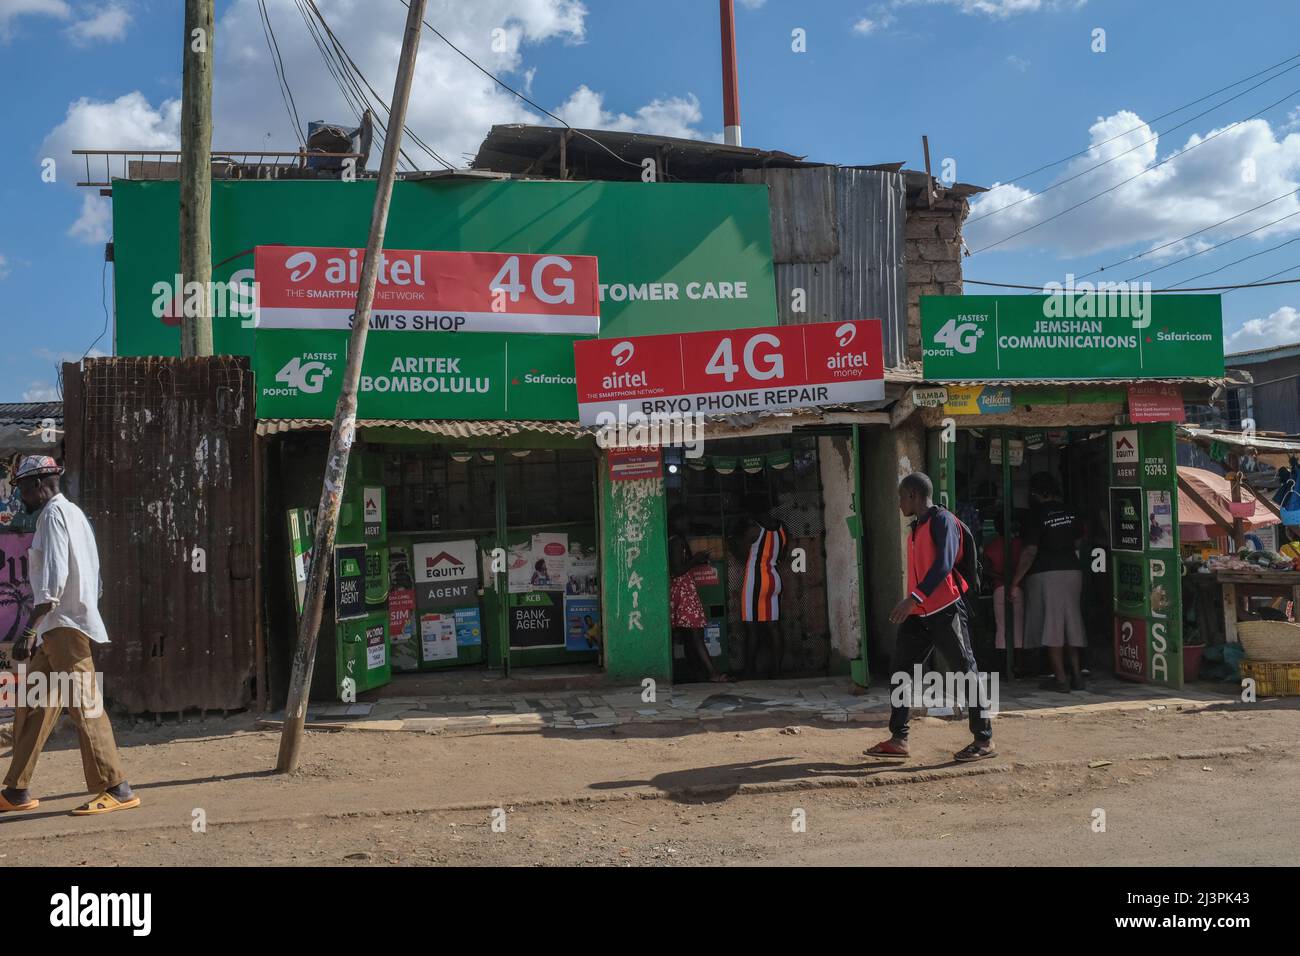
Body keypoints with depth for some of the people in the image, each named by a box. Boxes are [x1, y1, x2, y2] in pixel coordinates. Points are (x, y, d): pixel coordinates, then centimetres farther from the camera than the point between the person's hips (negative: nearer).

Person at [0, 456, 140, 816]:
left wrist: (30, 629, -23)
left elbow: (54, 578, -20)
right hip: (57, 628, 10)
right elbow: (91, 574, 20)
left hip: (65, 625, -10)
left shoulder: (53, 515, -8)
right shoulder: (73, 512, 20)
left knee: (84, 706, -9)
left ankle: (116, 789, -7)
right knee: (31, 706, 13)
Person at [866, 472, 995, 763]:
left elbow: (944, 563, -22)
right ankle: (898, 739, 11)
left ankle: (984, 741, 8)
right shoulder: (915, 528, 18)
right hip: (918, 613, 9)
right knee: (900, 670, 5)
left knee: (966, 671, -1)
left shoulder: (942, 520, -10)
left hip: (945, 610, -9)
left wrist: (914, 598, -29)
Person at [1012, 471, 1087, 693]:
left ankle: (1060, 678, -1)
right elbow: (1078, 542, 18)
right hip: (1072, 570, 6)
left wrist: (1015, 581, -11)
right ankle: (1076, 675, 13)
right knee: (1072, 622, 12)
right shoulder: (1070, 512, 6)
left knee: (1051, 625, -1)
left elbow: (1029, 552, -15)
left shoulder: (1037, 515, -11)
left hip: (1045, 573, -6)